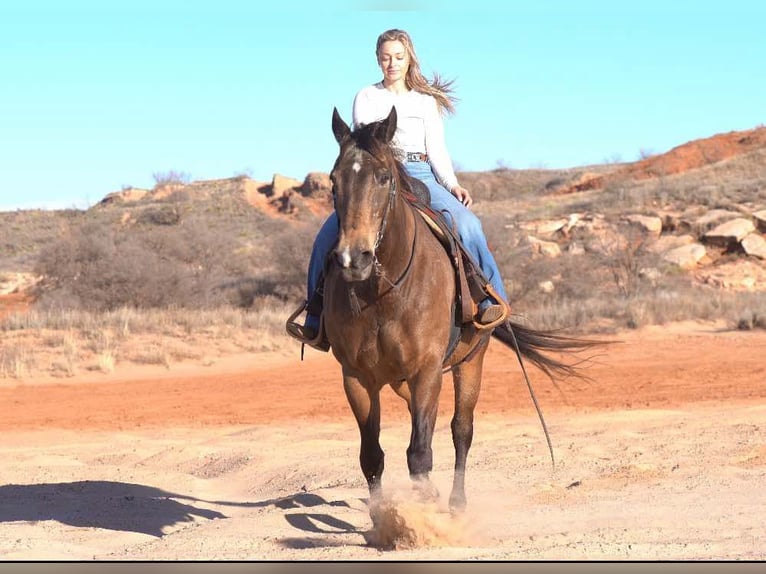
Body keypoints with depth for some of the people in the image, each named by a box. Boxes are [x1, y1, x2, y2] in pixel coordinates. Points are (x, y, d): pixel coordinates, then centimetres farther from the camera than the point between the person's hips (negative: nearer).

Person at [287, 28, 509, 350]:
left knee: (466, 224, -28)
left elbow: (437, 149, 8)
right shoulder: (366, 97, 13)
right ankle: (317, 321, -11)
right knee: (328, 236, -19)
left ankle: (491, 299, -19)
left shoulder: (425, 100, 12)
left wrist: (453, 184, -9)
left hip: (420, 176, -1)